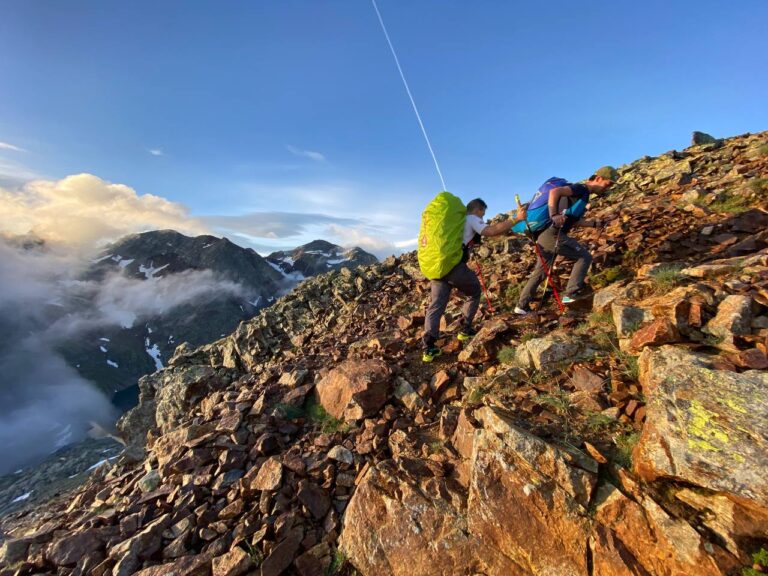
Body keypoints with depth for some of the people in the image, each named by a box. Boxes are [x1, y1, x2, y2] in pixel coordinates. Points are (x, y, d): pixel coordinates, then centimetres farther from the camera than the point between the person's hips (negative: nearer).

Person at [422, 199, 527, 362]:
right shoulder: (471, 218, 8)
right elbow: (490, 231, -9)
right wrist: (516, 219, -2)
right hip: (454, 265, -6)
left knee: (436, 305, 3)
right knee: (474, 293, 20)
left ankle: (429, 348, -6)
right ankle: (465, 330, 24)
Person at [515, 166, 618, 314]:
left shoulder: (583, 194, 25)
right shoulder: (581, 189, -5)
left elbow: (574, 221, 29)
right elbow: (554, 191, -22)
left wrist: (595, 223, 21)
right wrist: (554, 215, -33)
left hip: (546, 235, 10)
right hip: (553, 234, -10)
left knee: (540, 272, 13)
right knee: (584, 257, 0)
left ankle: (522, 306, 16)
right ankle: (571, 294, -1)